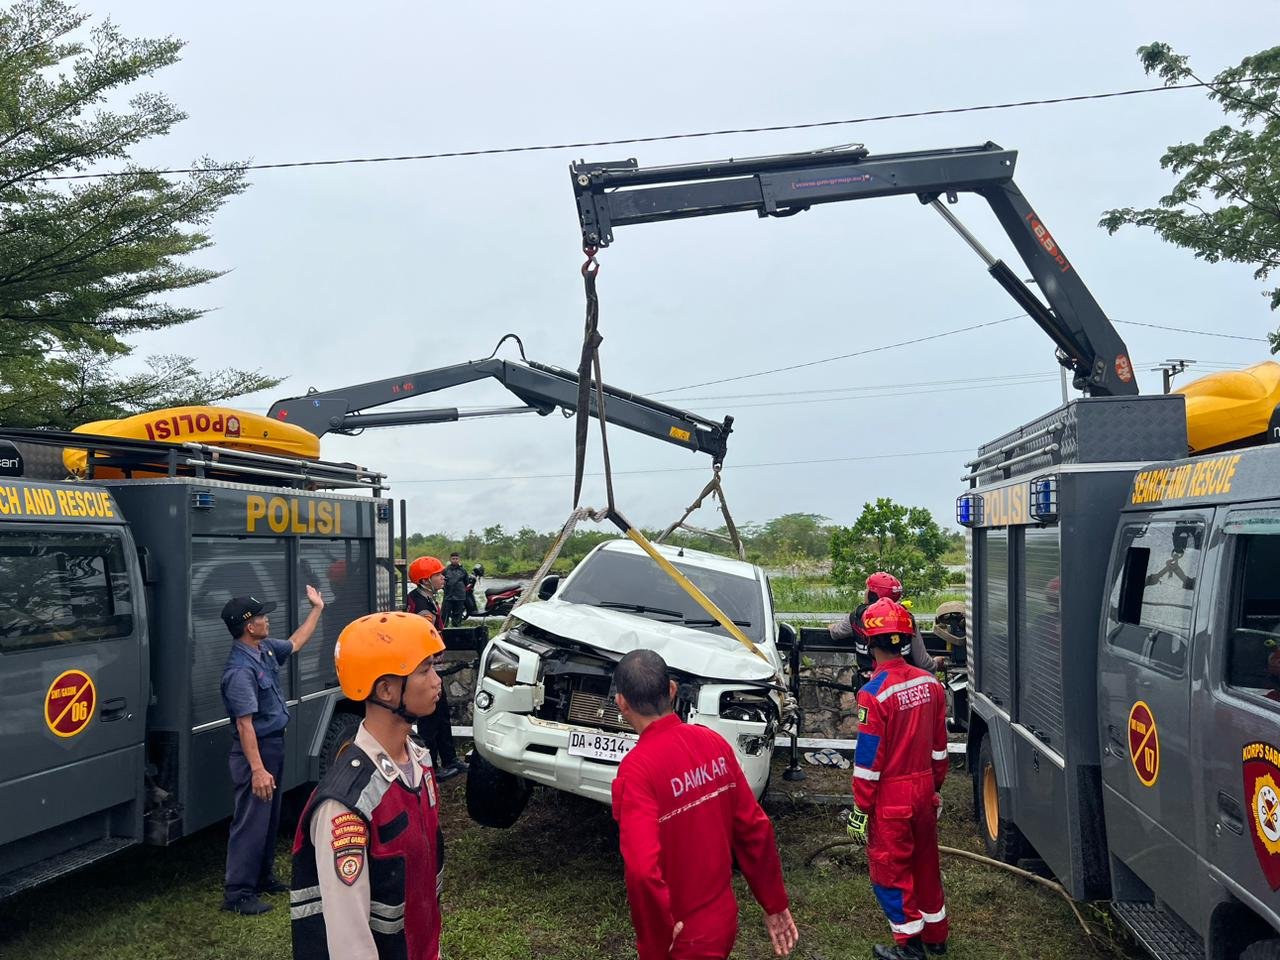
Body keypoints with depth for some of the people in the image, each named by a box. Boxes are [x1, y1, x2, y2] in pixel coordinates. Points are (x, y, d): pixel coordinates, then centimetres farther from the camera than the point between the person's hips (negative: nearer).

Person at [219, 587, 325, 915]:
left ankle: (262, 877, 32)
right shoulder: (240, 670, -25)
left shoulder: (266, 649, 3)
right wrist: (257, 769, -29)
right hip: (255, 750, -10)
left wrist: (317, 608, 30)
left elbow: (295, 643, 26)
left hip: (274, 745, 10)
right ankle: (237, 892, 6)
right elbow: (245, 724, -27)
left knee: (270, 818, 19)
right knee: (251, 821, -3)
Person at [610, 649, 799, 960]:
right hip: (724, 919, 6)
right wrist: (775, 904, 10)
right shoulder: (714, 742, -6)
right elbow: (755, 829, -1)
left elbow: (643, 871, -33)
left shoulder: (636, 770, -24)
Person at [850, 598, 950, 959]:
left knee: (891, 868, 10)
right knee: (925, 861, 21)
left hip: (891, 795, -6)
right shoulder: (930, 683, -3)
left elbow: (868, 758, -18)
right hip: (924, 789, 7)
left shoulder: (874, 692, -22)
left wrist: (861, 806, -9)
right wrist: (935, 785, 19)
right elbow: (939, 745, 7)